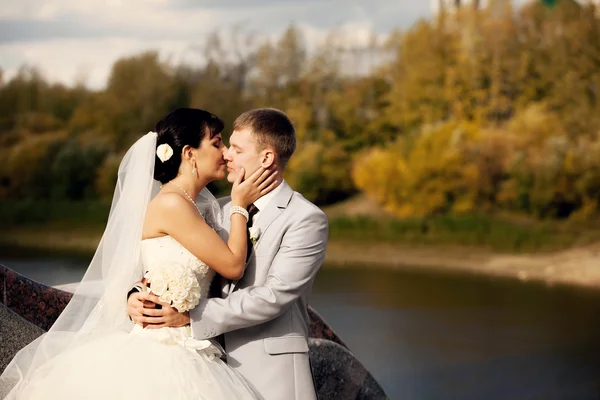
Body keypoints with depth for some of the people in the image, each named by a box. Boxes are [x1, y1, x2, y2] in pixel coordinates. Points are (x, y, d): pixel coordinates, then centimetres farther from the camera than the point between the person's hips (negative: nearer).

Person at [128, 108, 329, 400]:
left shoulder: (307, 219, -8)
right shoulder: (219, 209, 11)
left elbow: (273, 296, -17)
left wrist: (191, 314, -19)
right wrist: (139, 297, -9)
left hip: (271, 369, -5)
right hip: (215, 362, 5)